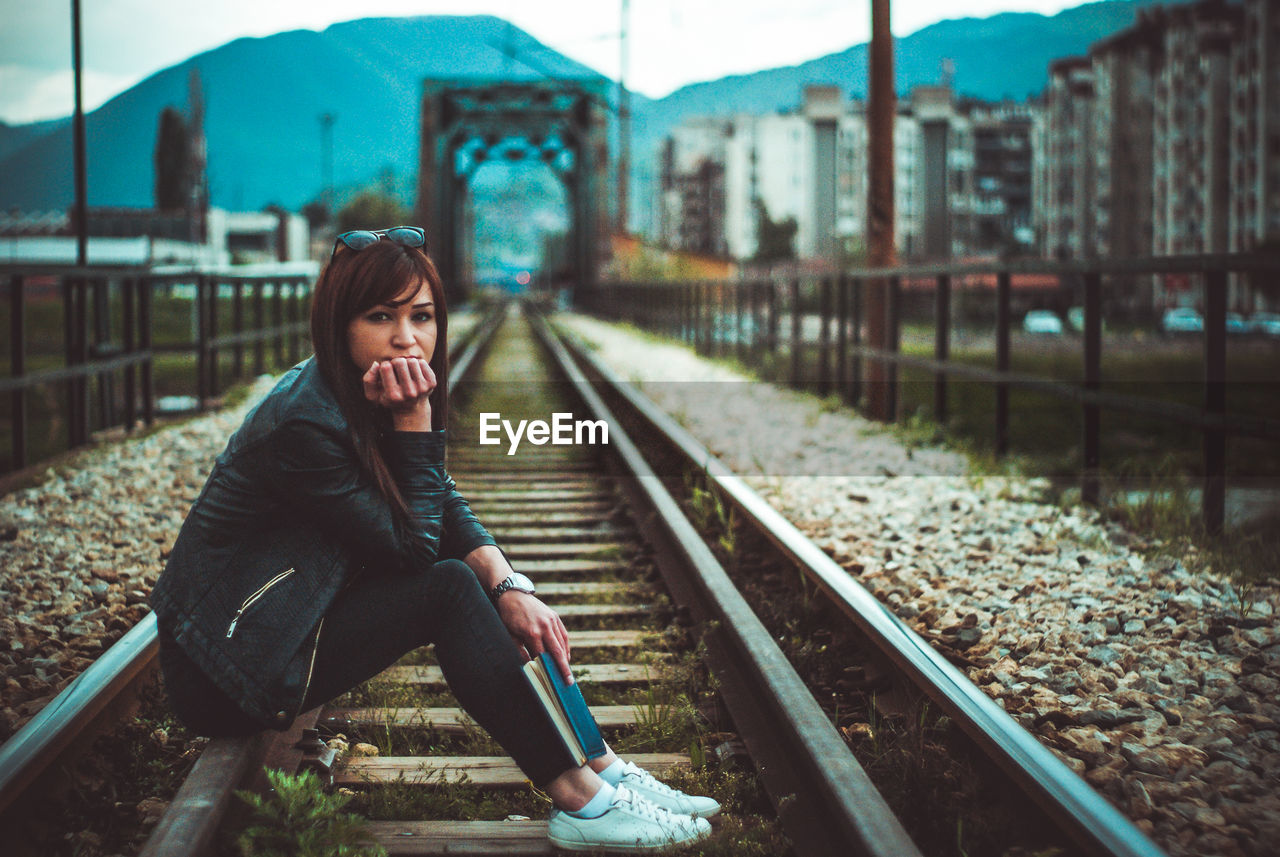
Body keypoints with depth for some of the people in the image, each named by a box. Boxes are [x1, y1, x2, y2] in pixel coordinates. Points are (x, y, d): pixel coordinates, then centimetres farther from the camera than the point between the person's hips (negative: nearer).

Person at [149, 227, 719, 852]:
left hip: (290, 622, 9)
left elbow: (449, 509, 0)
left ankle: (597, 765, -6)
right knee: (448, 589, -20)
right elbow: (411, 544, -20)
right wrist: (414, 420, -24)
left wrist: (509, 586, -16)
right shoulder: (303, 421, -25)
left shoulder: (366, 398, 2)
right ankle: (578, 802, -18)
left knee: (474, 579, -4)